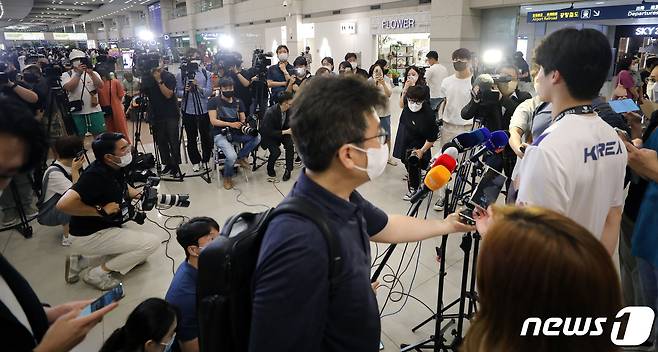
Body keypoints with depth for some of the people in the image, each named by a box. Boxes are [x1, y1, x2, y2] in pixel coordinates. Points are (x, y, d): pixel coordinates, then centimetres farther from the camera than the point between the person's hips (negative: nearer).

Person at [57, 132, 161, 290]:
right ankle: (97, 274, -1)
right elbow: (63, 204, -37)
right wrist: (101, 210, -27)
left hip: (108, 227, 9)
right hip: (89, 236, -9)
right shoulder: (96, 176, -28)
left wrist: (136, 194, 0)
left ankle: (81, 260, 17)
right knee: (152, 242, -14)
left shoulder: (116, 168, -2)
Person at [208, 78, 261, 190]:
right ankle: (227, 177, 2)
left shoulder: (238, 102, 10)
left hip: (236, 133, 4)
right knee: (232, 156, -30)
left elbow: (243, 119, 7)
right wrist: (231, 124, -22)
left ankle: (240, 156, 0)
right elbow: (213, 121, -10)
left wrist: (244, 124, -18)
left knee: (257, 137, -22)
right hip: (220, 134, -4)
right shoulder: (214, 102, -3)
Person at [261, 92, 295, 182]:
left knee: (290, 145, -22)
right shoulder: (270, 113, -31)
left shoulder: (288, 110, -13)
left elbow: (286, 123, 4)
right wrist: (285, 132, -31)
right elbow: (269, 132, -28)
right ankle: (270, 171, 4)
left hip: (281, 131, 5)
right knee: (276, 151, -26)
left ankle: (288, 169, -4)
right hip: (268, 135, -5)